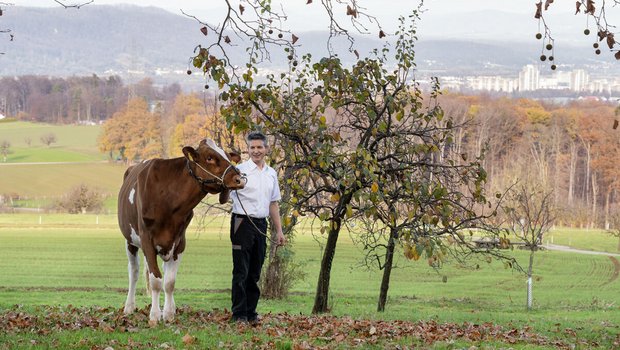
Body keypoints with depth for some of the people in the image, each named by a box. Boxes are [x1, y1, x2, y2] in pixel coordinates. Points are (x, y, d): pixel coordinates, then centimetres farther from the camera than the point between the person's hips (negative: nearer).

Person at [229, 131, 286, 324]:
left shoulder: (271, 174, 14)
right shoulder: (240, 170, -5)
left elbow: (273, 203, 20)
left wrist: (279, 231, 18)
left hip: (261, 225, 6)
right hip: (242, 223, -6)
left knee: (255, 272, 10)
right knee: (241, 271, -4)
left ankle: (251, 313, 16)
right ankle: (238, 314, -1)